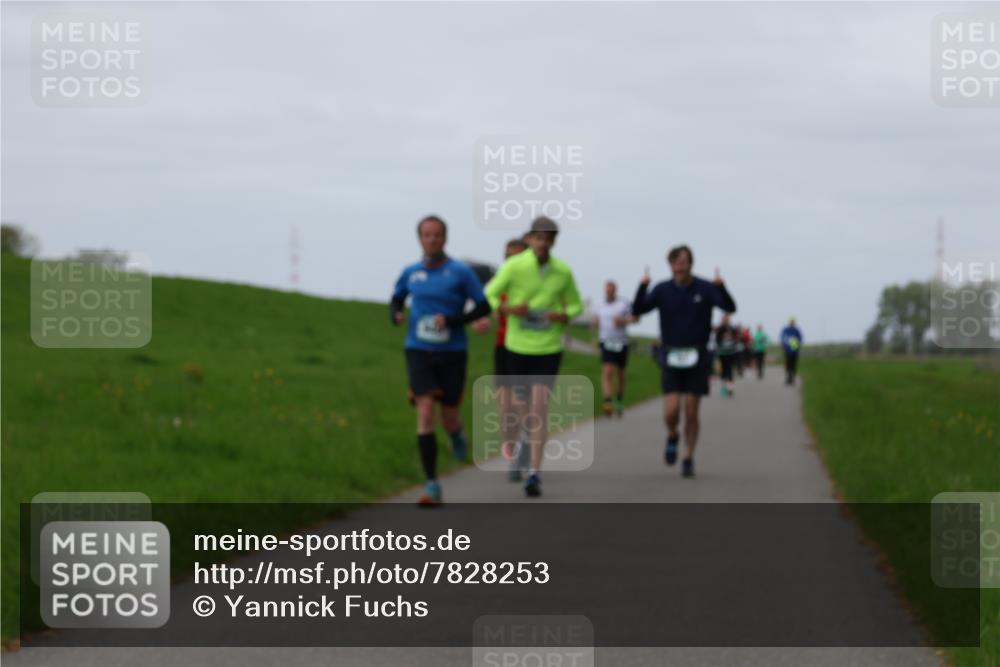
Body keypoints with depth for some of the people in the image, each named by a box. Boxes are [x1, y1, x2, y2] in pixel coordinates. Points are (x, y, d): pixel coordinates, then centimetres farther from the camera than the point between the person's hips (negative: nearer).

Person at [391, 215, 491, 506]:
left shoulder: (461, 272, -6)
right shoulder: (411, 272, 3)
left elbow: (484, 308, -4)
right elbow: (396, 299, 21)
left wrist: (452, 321, -18)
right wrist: (396, 315, -3)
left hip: (452, 353, -1)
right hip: (419, 352, 1)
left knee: (448, 420, 6)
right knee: (425, 413, -14)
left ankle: (457, 433, 47)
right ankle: (432, 486, -12)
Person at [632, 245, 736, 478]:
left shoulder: (705, 289, -4)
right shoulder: (662, 290, 0)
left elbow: (730, 307, -16)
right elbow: (637, 310, -8)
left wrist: (720, 287, -35)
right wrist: (642, 287, -26)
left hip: (696, 357, 0)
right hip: (672, 356, 0)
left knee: (691, 412, 1)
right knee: (671, 411, -11)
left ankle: (688, 459, 15)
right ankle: (672, 437, 22)